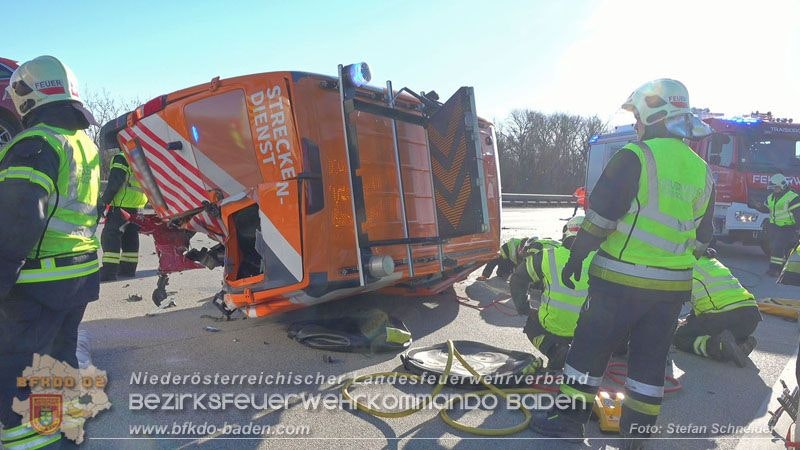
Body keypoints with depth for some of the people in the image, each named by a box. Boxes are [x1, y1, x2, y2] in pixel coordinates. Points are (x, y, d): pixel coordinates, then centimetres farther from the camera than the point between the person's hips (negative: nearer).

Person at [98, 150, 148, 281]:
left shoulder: (121, 158, -10)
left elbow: (114, 183, -17)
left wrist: (103, 202, -14)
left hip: (121, 205, -8)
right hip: (137, 206, 8)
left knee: (110, 236, -6)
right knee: (130, 236, 15)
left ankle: (109, 271, -11)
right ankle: (128, 269, 21)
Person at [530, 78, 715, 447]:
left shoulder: (635, 157, -13)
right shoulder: (703, 172, 9)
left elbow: (599, 217, -15)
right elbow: (701, 237, 15)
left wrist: (575, 258, -4)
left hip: (621, 280, -6)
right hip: (673, 287, 6)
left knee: (590, 348, 7)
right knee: (650, 358, 14)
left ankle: (570, 419, 18)